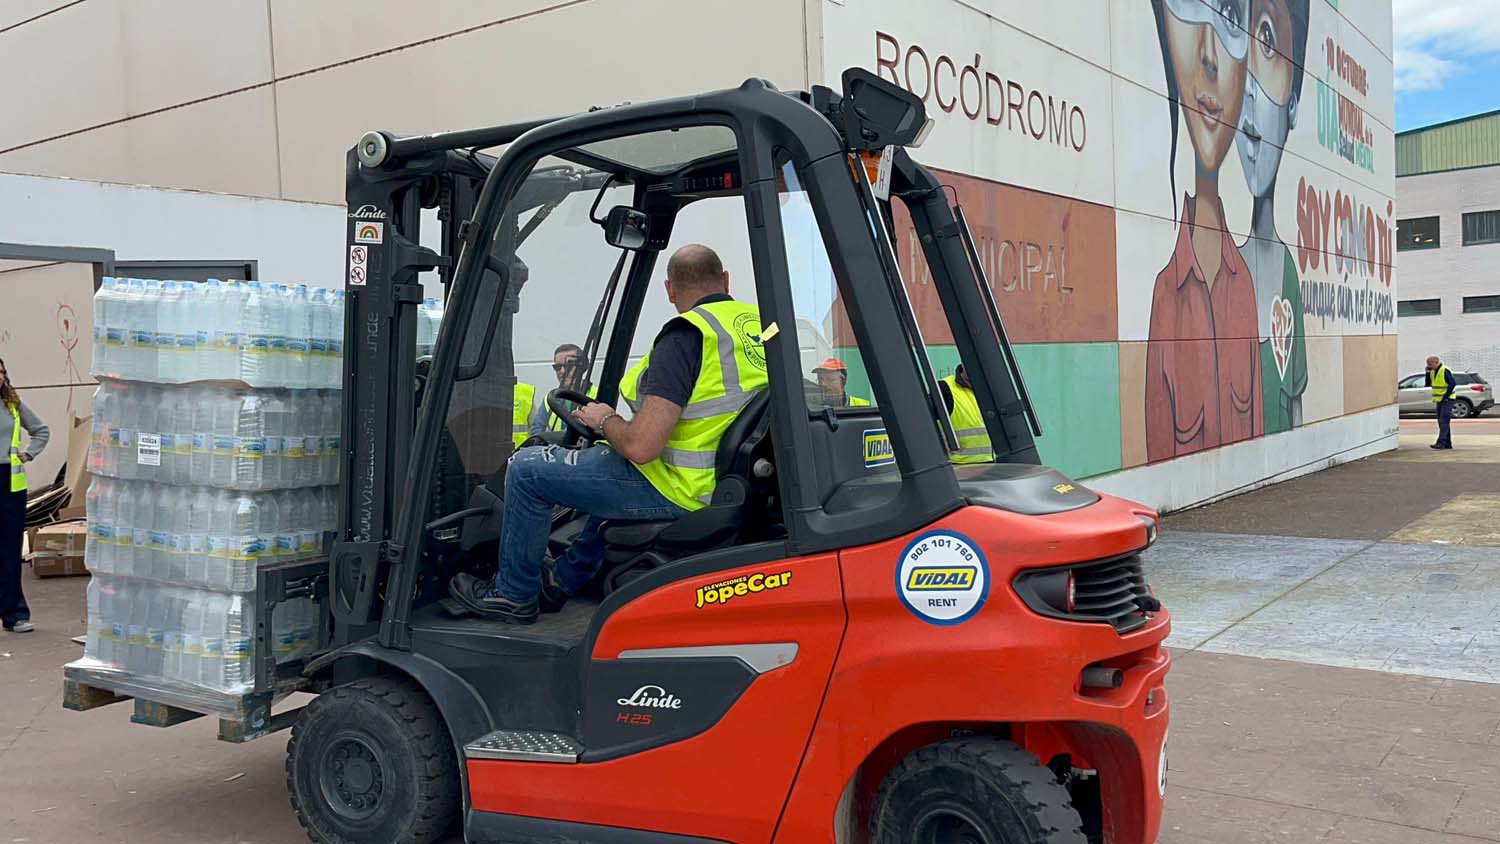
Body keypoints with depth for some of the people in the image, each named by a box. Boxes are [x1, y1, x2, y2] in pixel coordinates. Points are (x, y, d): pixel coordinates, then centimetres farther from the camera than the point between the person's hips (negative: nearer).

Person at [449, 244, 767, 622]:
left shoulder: (686, 336, -21)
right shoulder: (762, 324, 4)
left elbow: (640, 447, -28)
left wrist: (603, 420, -5)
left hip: (679, 490, -9)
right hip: (727, 478, 9)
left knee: (527, 468, 4)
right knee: (613, 471, 37)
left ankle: (513, 594, 19)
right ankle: (563, 580, 42)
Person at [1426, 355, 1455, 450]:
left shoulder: (1445, 371, -15)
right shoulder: (1433, 372, 11)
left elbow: (1452, 384, -19)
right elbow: (1428, 384, 15)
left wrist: (1445, 397, -18)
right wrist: (1427, 373, 3)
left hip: (1446, 400, -9)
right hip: (1439, 400, 9)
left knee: (1443, 422, -13)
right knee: (1442, 422, 10)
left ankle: (1441, 442, -18)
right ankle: (1447, 444, 14)